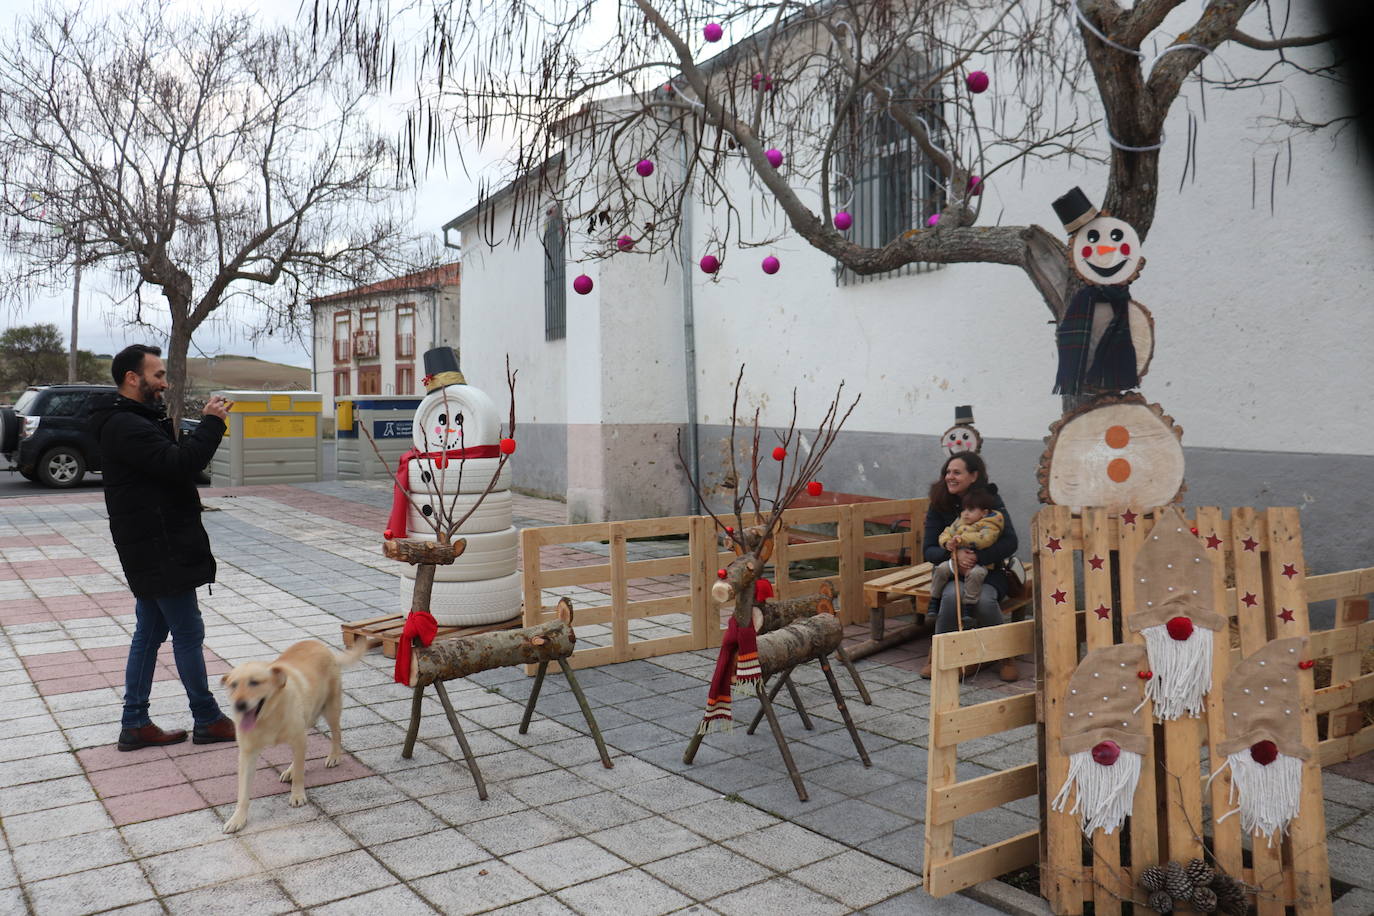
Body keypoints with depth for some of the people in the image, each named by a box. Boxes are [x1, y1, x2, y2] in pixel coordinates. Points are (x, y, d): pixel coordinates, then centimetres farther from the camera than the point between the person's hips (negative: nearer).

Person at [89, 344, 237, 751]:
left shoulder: (133, 421, 17)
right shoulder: (125, 426, -18)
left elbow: (173, 459, 15)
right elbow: (180, 464, -28)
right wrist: (211, 424, -18)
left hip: (151, 554, 11)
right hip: (162, 553, -11)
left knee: (149, 634, 14)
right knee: (188, 636, -1)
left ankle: (134, 724, 21)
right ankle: (208, 720, 11)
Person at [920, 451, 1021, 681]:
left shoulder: (991, 501, -5)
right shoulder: (939, 505, 0)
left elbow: (1010, 542, -17)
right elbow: (928, 550, -5)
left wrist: (977, 557, -29)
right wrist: (954, 555, -25)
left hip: (988, 572, -1)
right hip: (951, 573, 1)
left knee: (984, 600, -34)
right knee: (952, 596, -33)